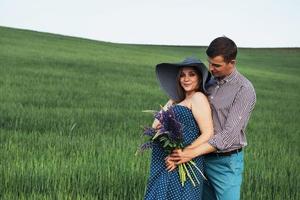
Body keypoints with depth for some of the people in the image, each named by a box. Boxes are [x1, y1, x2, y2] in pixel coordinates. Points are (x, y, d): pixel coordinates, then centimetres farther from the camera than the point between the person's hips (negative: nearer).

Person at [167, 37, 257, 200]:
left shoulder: (244, 90, -15)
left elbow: (229, 135, -22)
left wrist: (192, 153, -27)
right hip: (203, 158, 7)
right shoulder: (210, 83, 8)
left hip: (226, 162, -7)